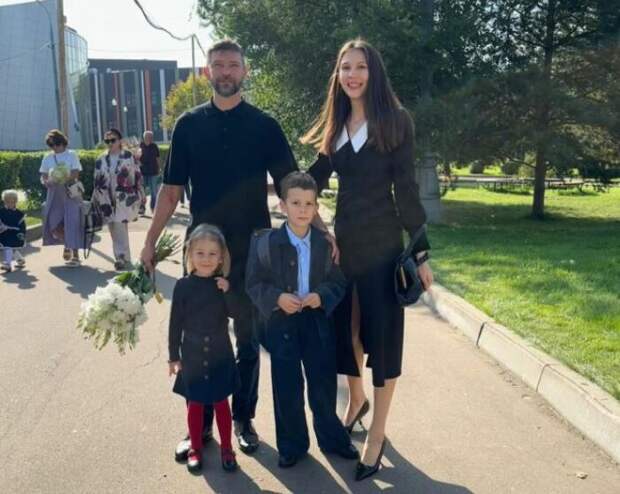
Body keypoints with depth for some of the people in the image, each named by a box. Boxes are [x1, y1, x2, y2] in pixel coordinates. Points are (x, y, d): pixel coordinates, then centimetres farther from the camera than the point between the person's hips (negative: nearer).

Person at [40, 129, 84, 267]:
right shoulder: (47, 159, 10)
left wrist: (62, 180, -23)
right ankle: (67, 244, 23)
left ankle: (75, 255, 1)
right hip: (54, 194, 4)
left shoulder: (72, 155, 0)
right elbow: (43, 177, 7)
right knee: (52, 223, -4)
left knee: (72, 224, -6)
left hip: (70, 193, -4)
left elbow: (75, 175, -7)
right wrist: (46, 181, -16)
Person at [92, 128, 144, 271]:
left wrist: (139, 195, -2)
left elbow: (137, 176, 0)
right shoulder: (100, 160, 9)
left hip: (124, 199, -4)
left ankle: (123, 258, -5)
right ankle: (121, 257, 20)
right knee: (115, 230, 8)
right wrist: (95, 199, 13)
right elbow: (97, 182, 14)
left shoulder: (129, 157, -2)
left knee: (120, 229, -12)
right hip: (107, 200, 4)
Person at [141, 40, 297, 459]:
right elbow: (172, 189, 6)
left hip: (252, 249, -1)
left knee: (248, 337, 9)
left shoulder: (264, 126, 1)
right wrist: (151, 241, 1)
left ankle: (244, 419, 24)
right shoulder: (189, 125, 5)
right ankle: (200, 422, 21)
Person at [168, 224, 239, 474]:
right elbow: (176, 324, -4)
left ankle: (226, 449, 26)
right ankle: (196, 449, 28)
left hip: (220, 355, 1)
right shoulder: (183, 285, -9)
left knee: (221, 402, 12)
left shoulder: (224, 284, -4)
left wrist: (227, 291, -24)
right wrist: (174, 356, -2)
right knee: (195, 404, 11)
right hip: (192, 355, -1)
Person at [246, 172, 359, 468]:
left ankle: (332, 438, 35)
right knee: (287, 388, 9)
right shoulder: (266, 242, -9)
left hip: (318, 320, 1)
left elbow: (339, 282, 3)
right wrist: (276, 298, -21)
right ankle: (292, 445, 29)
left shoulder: (326, 243, -4)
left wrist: (322, 295, -17)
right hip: (281, 321, -1)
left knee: (324, 384, 13)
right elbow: (254, 284, -5)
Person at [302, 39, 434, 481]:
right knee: (344, 327, 14)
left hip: (382, 244, -5)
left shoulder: (395, 120, -5)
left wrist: (420, 249, -9)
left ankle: (378, 432, 16)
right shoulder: (336, 125, 9)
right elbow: (317, 177, 15)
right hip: (342, 240, 5)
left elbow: (406, 187, -7)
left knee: (382, 333, 3)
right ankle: (356, 399, 40)